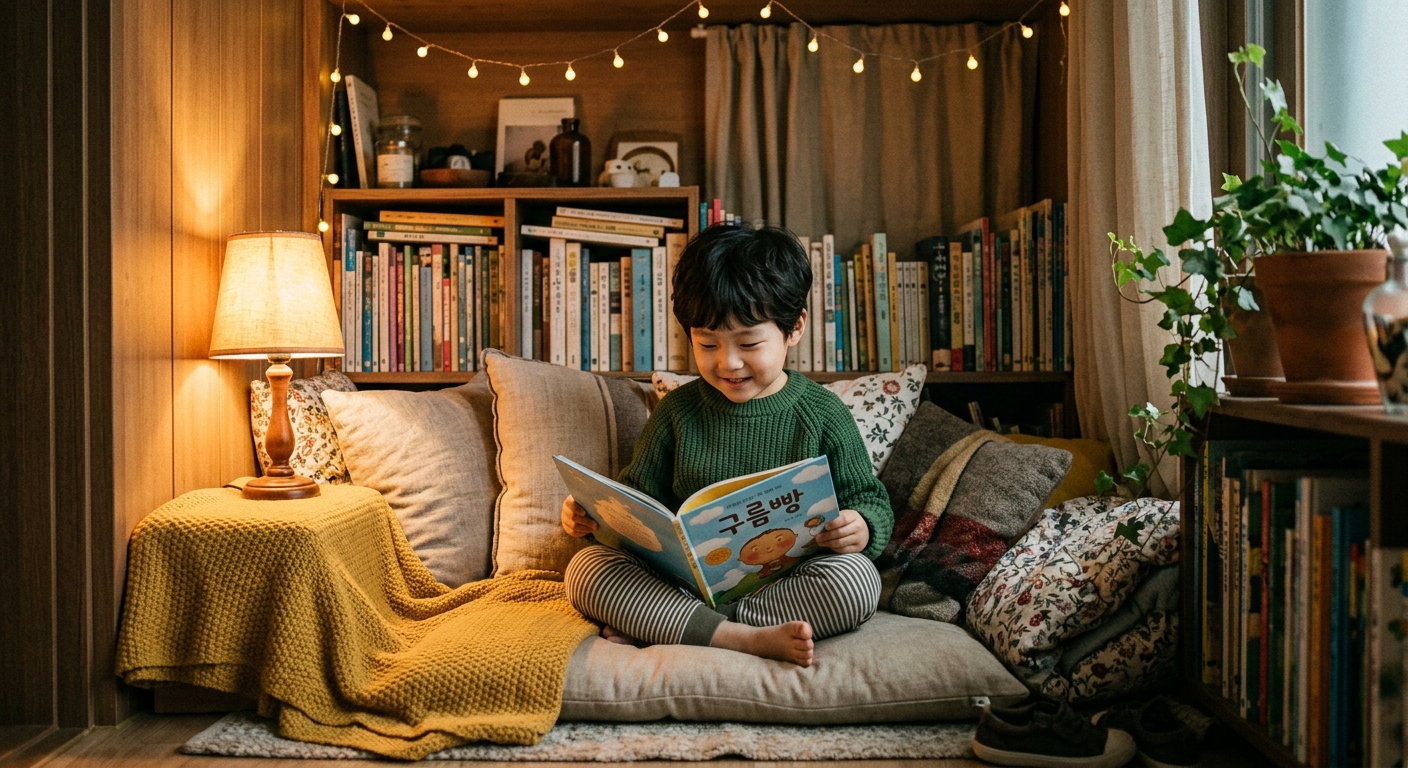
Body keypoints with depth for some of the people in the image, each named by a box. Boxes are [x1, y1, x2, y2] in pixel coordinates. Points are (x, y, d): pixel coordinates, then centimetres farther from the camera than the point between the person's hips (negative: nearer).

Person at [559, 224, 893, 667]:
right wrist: (590, 514, -7)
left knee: (856, 580, -32)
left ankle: (658, 627, -26)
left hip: (786, 583, -1)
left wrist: (861, 529, -20)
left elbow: (870, 500, 4)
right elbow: (637, 495, 14)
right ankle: (751, 639, -33)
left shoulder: (822, 414, 2)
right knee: (586, 568, -21)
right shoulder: (678, 412, 7)